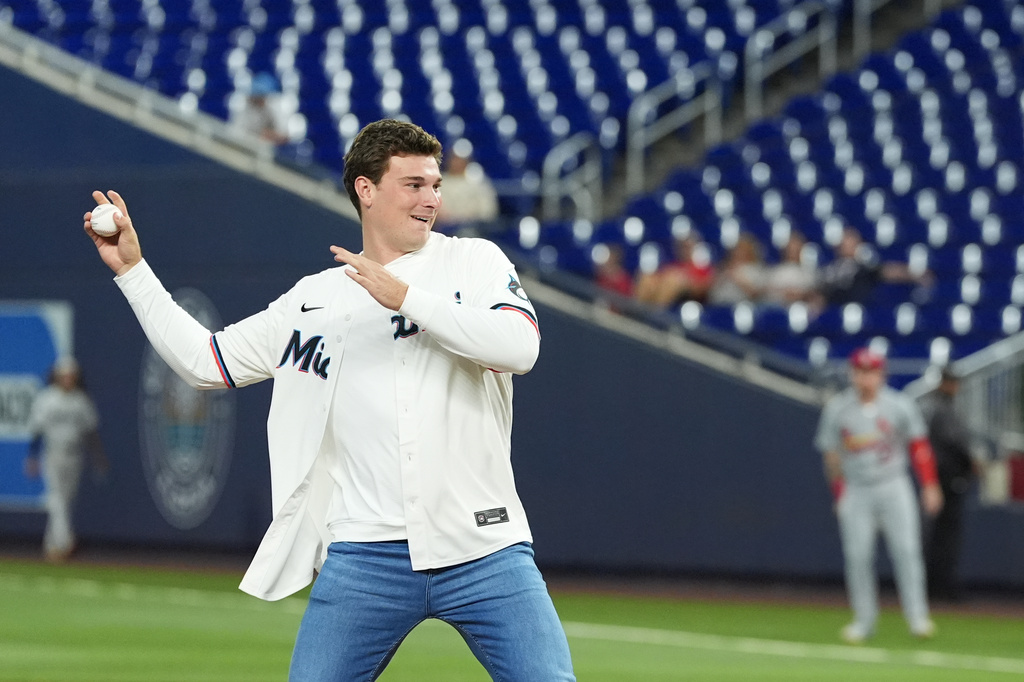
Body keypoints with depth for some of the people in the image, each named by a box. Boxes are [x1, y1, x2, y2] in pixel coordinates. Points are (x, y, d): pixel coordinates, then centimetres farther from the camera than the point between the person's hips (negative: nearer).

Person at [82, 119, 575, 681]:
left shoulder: (476, 261, 6)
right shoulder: (314, 299, 14)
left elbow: (519, 347, -12)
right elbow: (204, 360, 17)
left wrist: (406, 298, -15)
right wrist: (132, 268, 15)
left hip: (483, 550, -1)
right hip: (365, 556, 1)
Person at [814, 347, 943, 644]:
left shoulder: (901, 406, -2)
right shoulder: (836, 409, -1)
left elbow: (919, 447, 4)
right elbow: (831, 453, 6)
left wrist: (930, 486, 0)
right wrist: (839, 494, 5)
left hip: (894, 488, -1)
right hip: (856, 491, 1)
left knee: (906, 550, -9)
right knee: (857, 555, -3)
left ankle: (917, 617, -6)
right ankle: (864, 620, 7)